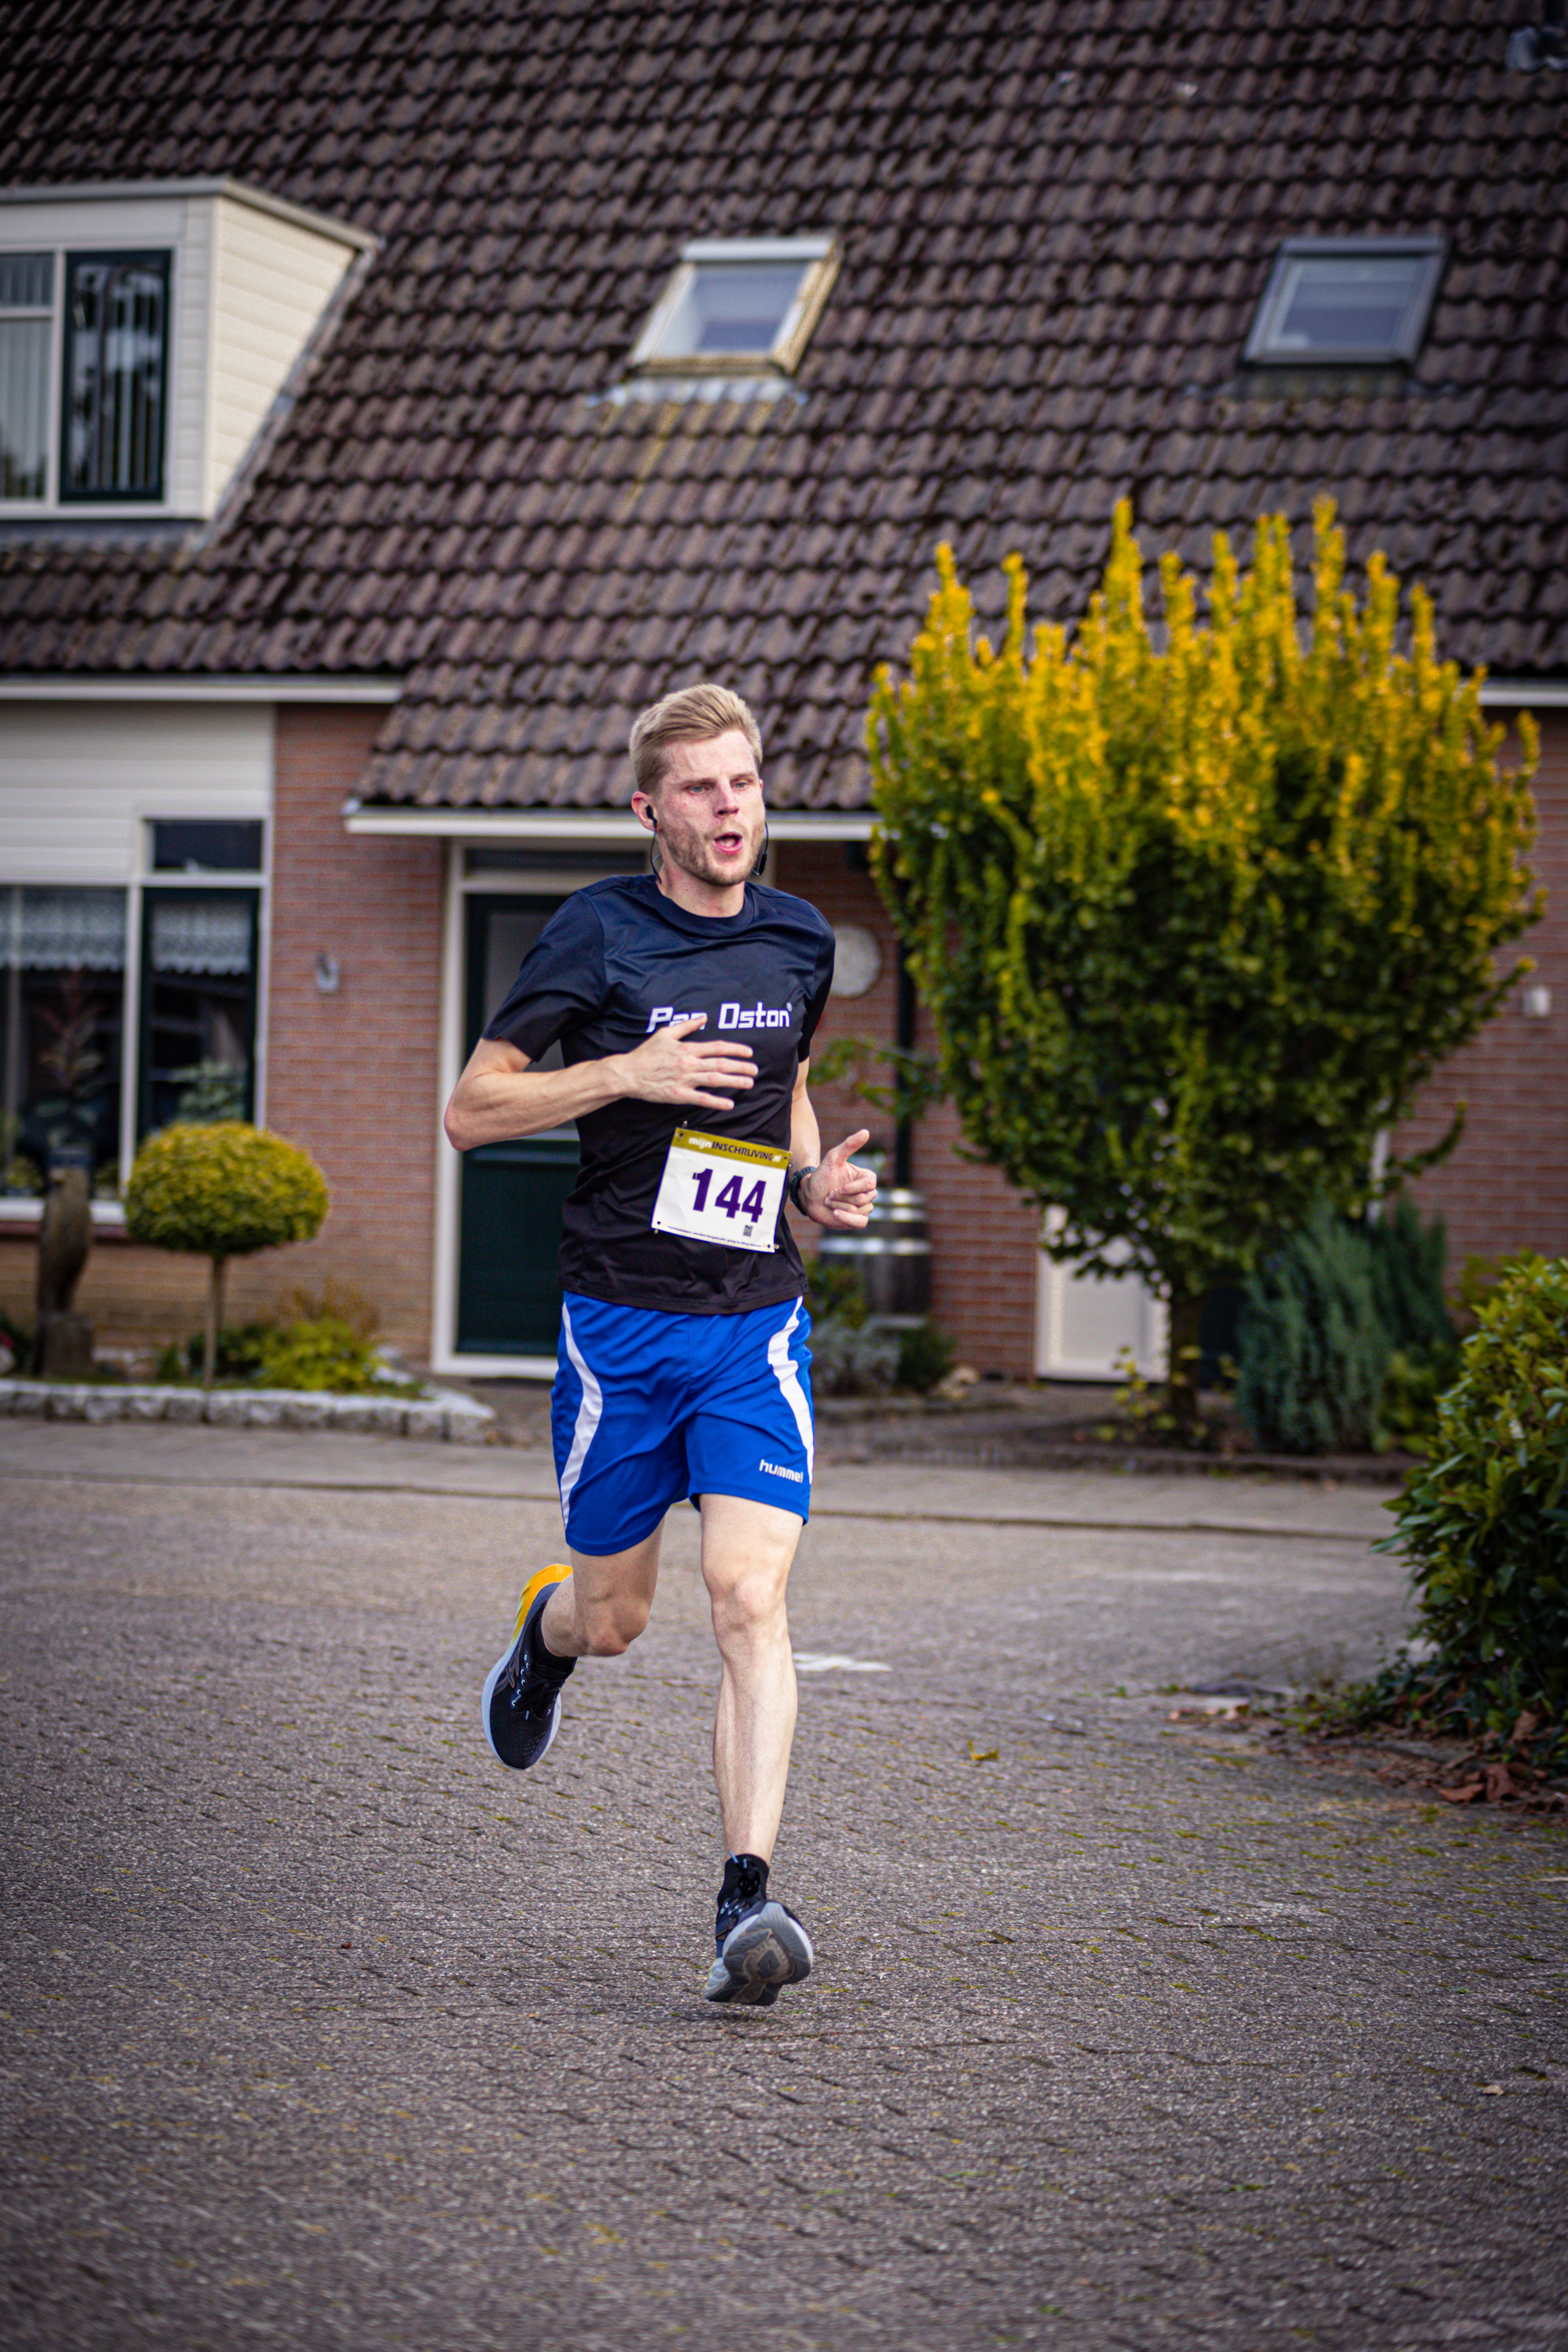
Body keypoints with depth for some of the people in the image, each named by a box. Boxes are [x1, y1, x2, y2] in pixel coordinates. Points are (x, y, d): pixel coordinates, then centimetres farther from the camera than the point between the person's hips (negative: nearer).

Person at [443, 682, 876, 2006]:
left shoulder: (799, 941, 8)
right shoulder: (598, 933, -6)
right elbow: (471, 1110, -5)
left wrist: (816, 1180, 6)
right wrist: (628, 1072, -18)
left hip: (758, 1322, 2)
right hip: (620, 1322, -2)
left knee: (751, 1597, -15)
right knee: (613, 1618, 10)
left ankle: (749, 1898, -19)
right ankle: (544, 1631, 48)